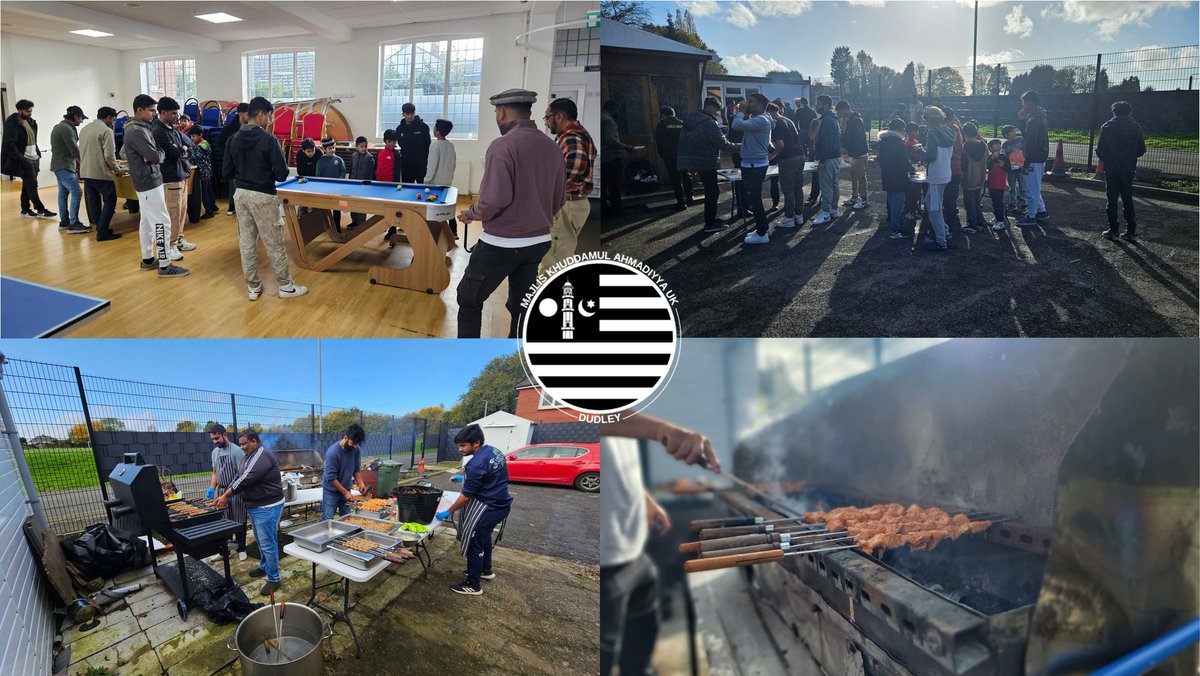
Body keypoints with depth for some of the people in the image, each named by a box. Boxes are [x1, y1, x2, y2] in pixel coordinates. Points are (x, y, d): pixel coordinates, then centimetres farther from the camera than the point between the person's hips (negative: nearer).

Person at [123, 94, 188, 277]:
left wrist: (156, 153, 0)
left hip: (145, 181, 10)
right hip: (149, 183, -10)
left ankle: (148, 259, 24)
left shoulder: (137, 128, 12)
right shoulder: (136, 131, -20)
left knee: (146, 221, 15)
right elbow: (155, 156, -25)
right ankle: (165, 266, -4)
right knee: (161, 222, -7)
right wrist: (162, 153, -1)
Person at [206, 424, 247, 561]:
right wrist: (211, 489, 2)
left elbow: (241, 474, -16)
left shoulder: (236, 451, -14)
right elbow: (215, 473, 15)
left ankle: (241, 549, 13)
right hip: (222, 491, 6)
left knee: (239, 521, 2)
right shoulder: (215, 452, 8)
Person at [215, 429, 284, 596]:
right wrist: (225, 496, 0)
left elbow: (246, 479, -25)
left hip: (267, 507, -10)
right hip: (255, 506, 10)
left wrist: (226, 495, -16)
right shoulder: (248, 456, 12)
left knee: (267, 543, -5)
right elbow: (238, 477, 13)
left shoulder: (263, 456, -22)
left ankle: (273, 578, 2)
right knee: (260, 541, 23)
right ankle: (264, 567, 39)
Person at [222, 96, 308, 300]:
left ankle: (253, 287, 18)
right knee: (275, 244, 5)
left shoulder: (234, 140, 3)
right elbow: (282, 174, -15)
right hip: (263, 197, -6)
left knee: (246, 243, 11)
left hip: (240, 195, 6)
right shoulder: (269, 140, -14)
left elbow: (226, 172, 5)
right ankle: (286, 286, 15)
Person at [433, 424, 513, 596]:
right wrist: (464, 476, 24)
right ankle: (486, 570, 44)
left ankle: (473, 585, 11)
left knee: (474, 544, 1)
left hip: (488, 508, -10)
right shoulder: (493, 450, 0)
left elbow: (466, 496, -19)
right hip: (501, 504, 10)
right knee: (484, 537, 27)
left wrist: (448, 512, -8)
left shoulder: (477, 463, -27)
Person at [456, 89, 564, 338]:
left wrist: (471, 213, -2)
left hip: (502, 243, -6)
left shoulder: (502, 145, -17)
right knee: (521, 304, 15)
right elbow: (558, 199, 12)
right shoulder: (553, 147, 4)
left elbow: (494, 200, -21)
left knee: (469, 299, 9)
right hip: (539, 242, 7)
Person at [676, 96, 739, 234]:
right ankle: (710, 224, 2)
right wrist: (736, 146, -5)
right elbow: (722, 143, -20)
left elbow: (685, 140, 15)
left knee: (710, 191, 18)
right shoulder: (709, 123, -18)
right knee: (712, 192, -1)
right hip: (707, 162, -9)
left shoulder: (691, 119, 11)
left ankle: (711, 219, 25)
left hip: (695, 160, 9)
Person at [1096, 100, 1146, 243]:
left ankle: (1113, 230, 6)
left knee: (1112, 199, 6)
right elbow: (1142, 150, 2)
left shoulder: (1107, 127, -6)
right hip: (1128, 169, 2)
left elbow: (1100, 150, -8)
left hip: (1111, 169, -2)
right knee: (1127, 199, 10)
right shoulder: (1136, 127, 0)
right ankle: (1131, 231, 9)